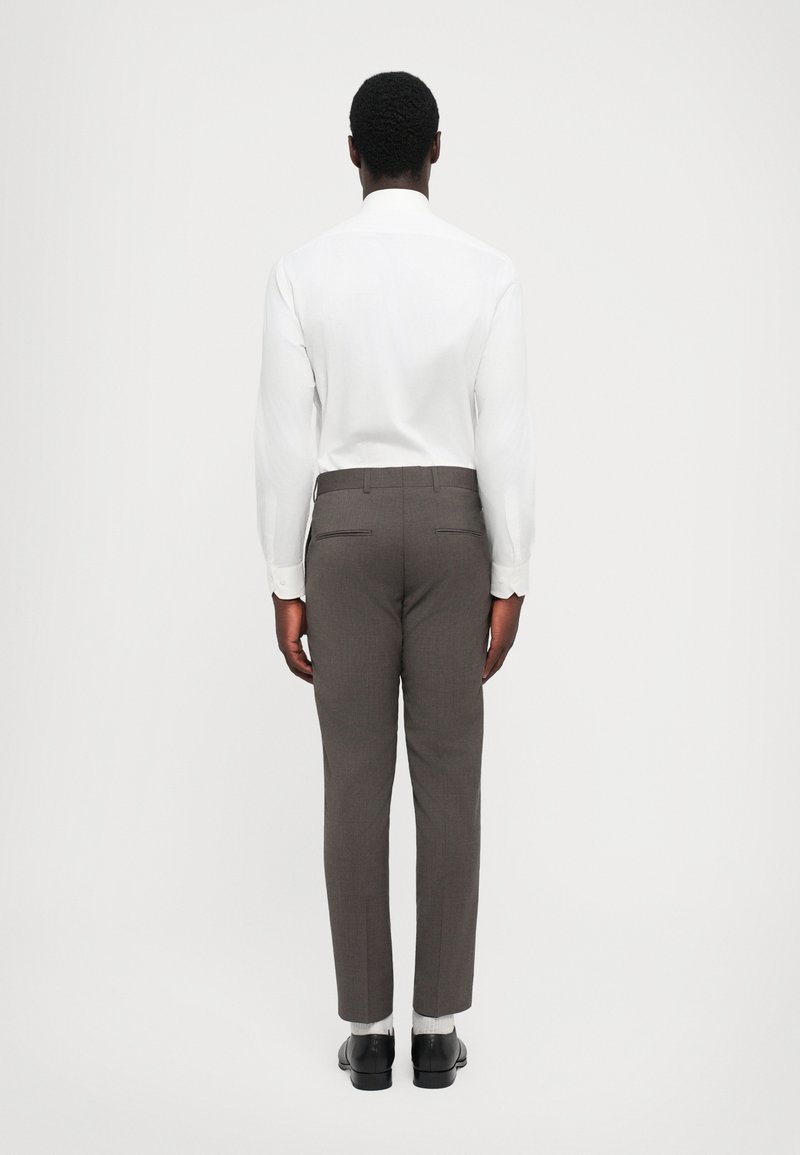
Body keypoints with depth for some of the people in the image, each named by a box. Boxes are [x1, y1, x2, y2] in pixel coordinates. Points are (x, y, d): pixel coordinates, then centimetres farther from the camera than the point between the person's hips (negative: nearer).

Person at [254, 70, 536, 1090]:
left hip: (345, 532, 0)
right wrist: (510, 583, 0)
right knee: (448, 779, 6)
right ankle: (437, 1029, 12)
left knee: (356, 781, 6)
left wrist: (286, 586, 0)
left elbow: (286, 440, -5)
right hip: (453, 533, 0)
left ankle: (368, 1029, 12)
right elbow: (505, 440, -6)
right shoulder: (490, 272, -3)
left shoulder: (301, 272, -3)